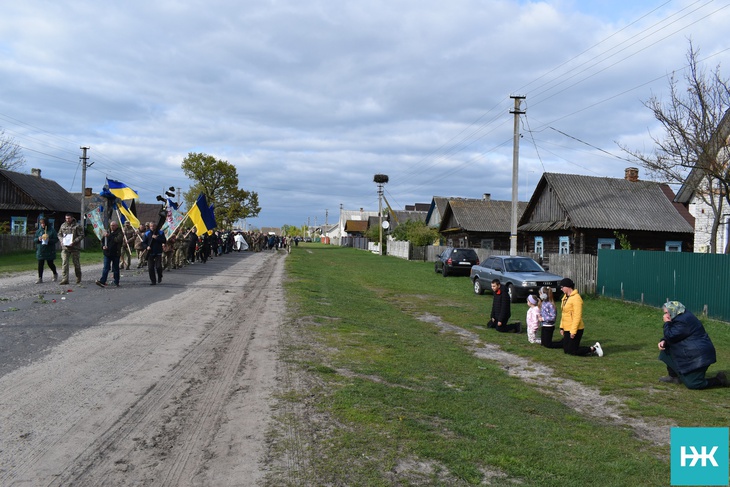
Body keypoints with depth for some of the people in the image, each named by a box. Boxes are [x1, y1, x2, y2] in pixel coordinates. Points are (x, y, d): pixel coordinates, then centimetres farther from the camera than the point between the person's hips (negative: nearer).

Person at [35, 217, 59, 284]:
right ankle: (40, 278, 8)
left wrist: (49, 240, -22)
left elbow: (56, 240, -6)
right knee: (40, 265, 2)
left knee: (50, 263, 4)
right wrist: (38, 239, -10)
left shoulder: (52, 230, -4)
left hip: (49, 251, -3)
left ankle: (55, 274, 31)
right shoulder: (38, 231, 8)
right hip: (40, 250, 3)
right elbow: (35, 239, 12)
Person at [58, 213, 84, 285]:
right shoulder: (63, 226, 11)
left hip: (74, 247, -3)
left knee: (76, 263, 7)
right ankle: (64, 279, -8)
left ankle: (78, 278, 25)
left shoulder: (77, 226, -4)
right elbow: (59, 234, 20)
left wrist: (74, 242, -19)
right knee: (64, 263, -7)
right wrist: (62, 240, -1)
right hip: (65, 247, 3)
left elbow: (81, 235, -7)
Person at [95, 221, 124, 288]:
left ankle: (116, 282, 18)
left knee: (116, 268, 7)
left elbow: (118, 240, -23)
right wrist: (103, 246, -1)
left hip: (116, 253, -3)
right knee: (106, 268, -4)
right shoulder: (108, 232, 12)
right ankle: (102, 281, -10)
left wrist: (109, 236, -21)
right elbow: (102, 240, 19)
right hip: (107, 253, 3)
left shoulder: (119, 233, -3)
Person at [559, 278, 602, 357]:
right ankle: (591, 348, 21)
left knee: (572, 351, -5)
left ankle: (594, 349, 10)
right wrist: (562, 327, 14)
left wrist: (573, 331, -23)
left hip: (575, 330, -10)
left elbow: (577, 316, -22)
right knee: (566, 350, 11)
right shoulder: (565, 297, 12)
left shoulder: (576, 298, -17)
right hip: (567, 329, 10)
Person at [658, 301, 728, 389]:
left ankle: (719, 380, 6)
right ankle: (673, 376, 16)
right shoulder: (682, 316, 10)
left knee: (692, 384, -8)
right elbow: (671, 336, 13)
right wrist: (663, 341, -5)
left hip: (698, 356, -10)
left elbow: (670, 336, -21)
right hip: (691, 353, 10)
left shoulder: (683, 321, -23)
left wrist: (667, 323, -10)